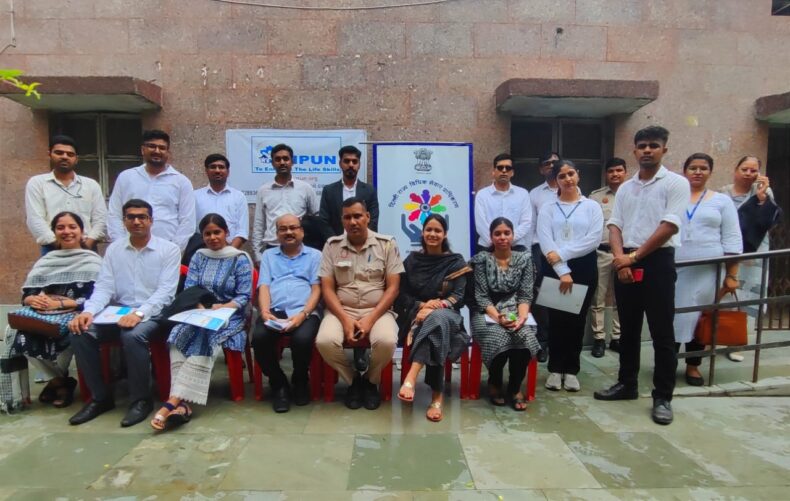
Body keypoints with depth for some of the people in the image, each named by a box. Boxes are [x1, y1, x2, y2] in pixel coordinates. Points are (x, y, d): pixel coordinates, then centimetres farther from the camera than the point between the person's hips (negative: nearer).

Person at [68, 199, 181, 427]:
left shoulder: (169, 250, -2)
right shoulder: (113, 249, 11)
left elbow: (165, 292, -12)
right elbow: (103, 287, 3)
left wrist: (139, 313, -27)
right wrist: (89, 311, -17)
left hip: (152, 314, -4)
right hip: (118, 312, 5)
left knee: (133, 335, -35)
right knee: (80, 332, -20)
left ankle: (141, 399, -14)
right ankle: (100, 397, -3)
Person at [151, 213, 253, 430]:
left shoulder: (240, 259, 2)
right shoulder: (198, 257, 15)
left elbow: (244, 297, -4)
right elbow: (189, 290, 5)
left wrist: (222, 308, -22)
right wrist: (202, 310, -16)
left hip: (229, 316, -3)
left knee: (205, 338, -34)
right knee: (179, 337, -29)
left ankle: (173, 402, -39)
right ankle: (182, 404, -39)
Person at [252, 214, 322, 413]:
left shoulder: (314, 255, 17)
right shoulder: (268, 255, 24)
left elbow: (316, 289, 5)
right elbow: (264, 287, 11)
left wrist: (303, 314, -13)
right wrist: (265, 311, -11)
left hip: (304, 311, -2)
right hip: (274, 311, 2)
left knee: (302, 339, -33)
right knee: (259, 337, -30)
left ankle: (300, 381, 1)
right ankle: (279, 384, -3)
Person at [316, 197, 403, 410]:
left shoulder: (387, 244, 1)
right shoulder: (332, 245, 5)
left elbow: (393, 287, -3)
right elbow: (327, 289, 1)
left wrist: (370, 319, -15)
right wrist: (346, 320, -14)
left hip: (377, 311, -1)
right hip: (341, 310, 1)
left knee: (386, 341, -32)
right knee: (325, 341, -29)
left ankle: (370, 381, 3)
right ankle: (353, 379, 2)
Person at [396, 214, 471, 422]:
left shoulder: (456, 262, 7)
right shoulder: (411, 261, 11)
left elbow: (459, 297, -3)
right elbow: (402, 296, 7)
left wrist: (436, 306, -21)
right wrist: (422, 305, -13)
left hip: (447, 315, -1)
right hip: (416, 315, 1)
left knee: (437, 318, -40)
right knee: (436, 321, -37)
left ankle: (411, 378, -53)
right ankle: (437, 396, -40)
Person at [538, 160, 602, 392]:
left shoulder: (592, 206, 5)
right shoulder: (547, 209, 5)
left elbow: (594, 239, -8)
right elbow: (545, 242, -7)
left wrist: (562, 253, -16)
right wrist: (562, 270, -18)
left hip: (584, 267, 0)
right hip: (554, 268, 0)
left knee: (577, 319, 6)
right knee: (556, 318, 4)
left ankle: (571, 370, 18)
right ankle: (555, 369, 15)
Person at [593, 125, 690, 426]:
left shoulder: (676, 183, -3)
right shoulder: (625, 188, 13)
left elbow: (669, 226, -13)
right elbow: (615, 226, 7)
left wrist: (634, 256, -13)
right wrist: (620, 258, -10)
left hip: (658, 261, -5)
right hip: (625, 262, 5)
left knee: (662, 332, 0)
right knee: (628, 329, 13)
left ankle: (663, 397, 10)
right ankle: (627, 384, 26)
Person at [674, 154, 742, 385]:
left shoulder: (722, 201, 8)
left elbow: (732, 240, 5)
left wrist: (731, 275, -2)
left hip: (707, 272, 0)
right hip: (672, 269, 0)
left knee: (699, 317, 6)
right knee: (671, 316, 0)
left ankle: (693, 366, 19)